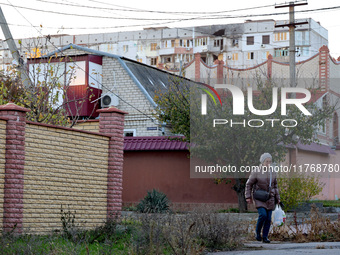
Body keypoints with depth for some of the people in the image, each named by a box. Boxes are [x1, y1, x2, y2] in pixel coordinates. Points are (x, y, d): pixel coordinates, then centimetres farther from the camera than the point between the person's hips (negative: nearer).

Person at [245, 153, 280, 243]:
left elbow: (275, 186, 16)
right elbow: (249, 184, 0)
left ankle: (265, 237, 10)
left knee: (268, 218, 0)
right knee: (263, 215, -21)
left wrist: (277, 198, 14)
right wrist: (248, 197, -5)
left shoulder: (272, 173, 5)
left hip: (270, 199, 4)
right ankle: (258, 232, 1)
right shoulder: (256, 172, -8)